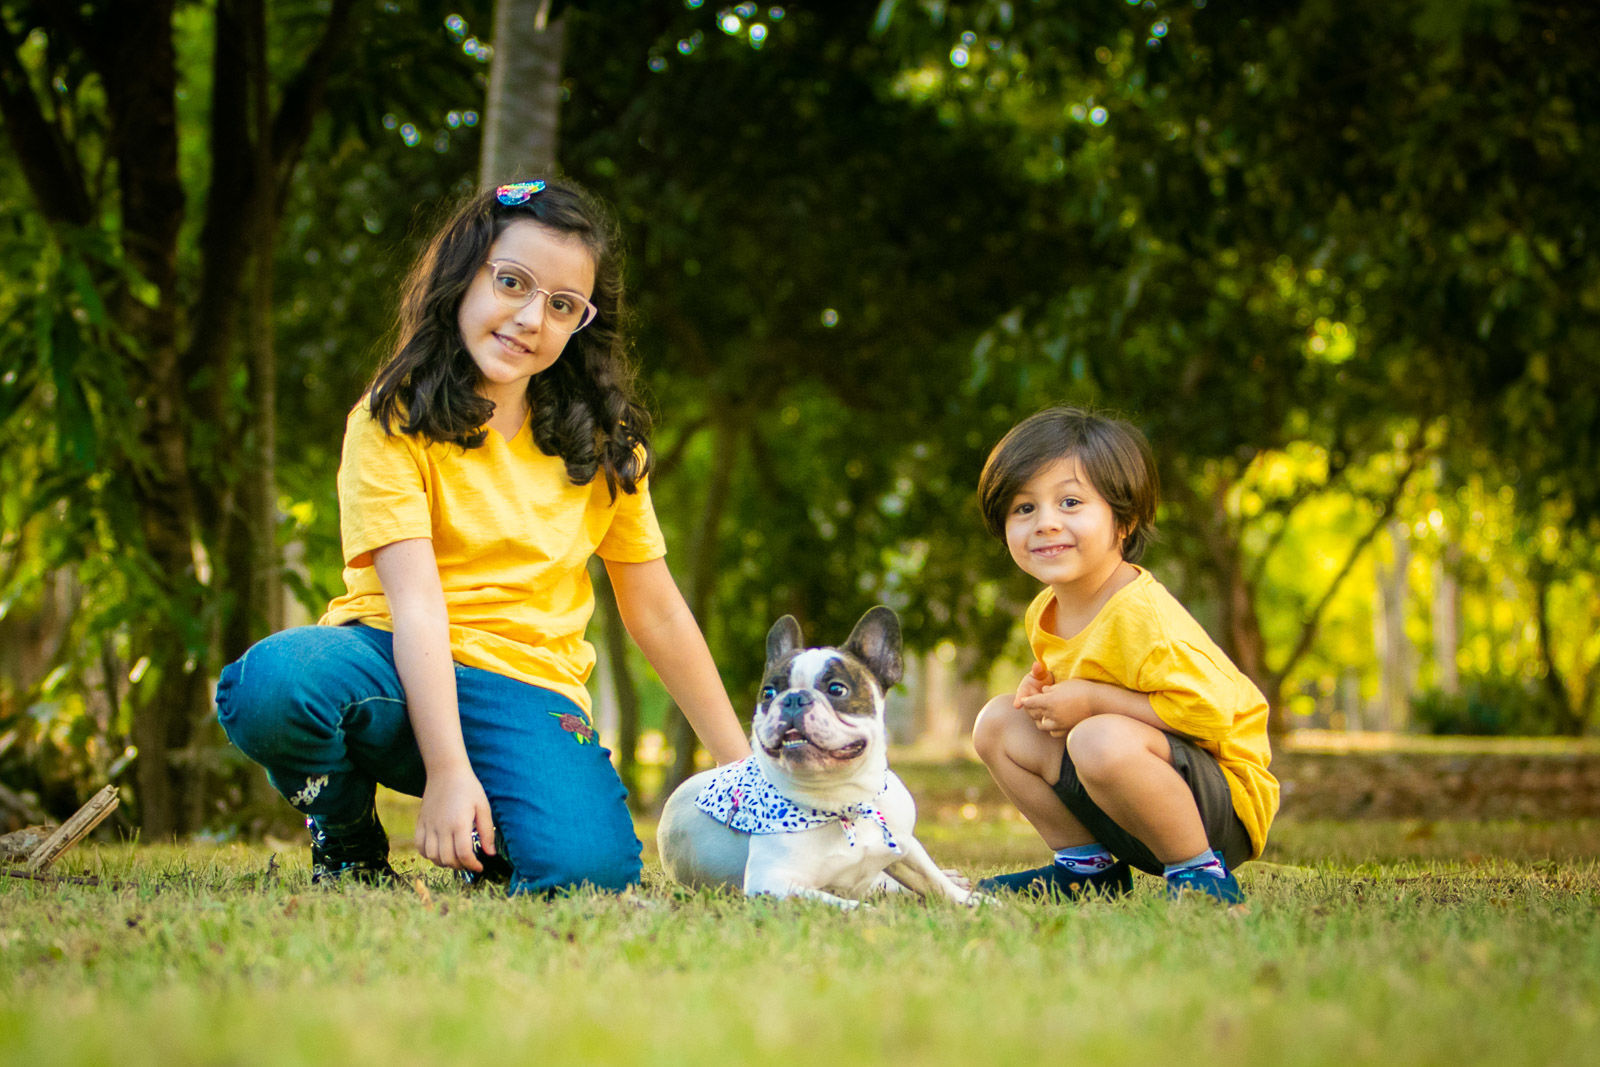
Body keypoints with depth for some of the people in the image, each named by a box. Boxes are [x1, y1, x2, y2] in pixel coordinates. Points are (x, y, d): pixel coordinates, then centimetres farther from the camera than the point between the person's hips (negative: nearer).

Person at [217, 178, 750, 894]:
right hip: (398, 669, -2)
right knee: (268, 684, -37)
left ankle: (486, 842, 9)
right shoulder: (394, 420, -5)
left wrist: (743, 764, 13)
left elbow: (656, 611, 14)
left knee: (590, 868, -30)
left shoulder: (603, 443, 8)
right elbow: (415, 600, -15)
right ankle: (350, 845, -2)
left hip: (527, 688, 2)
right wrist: (446, 770, -26)